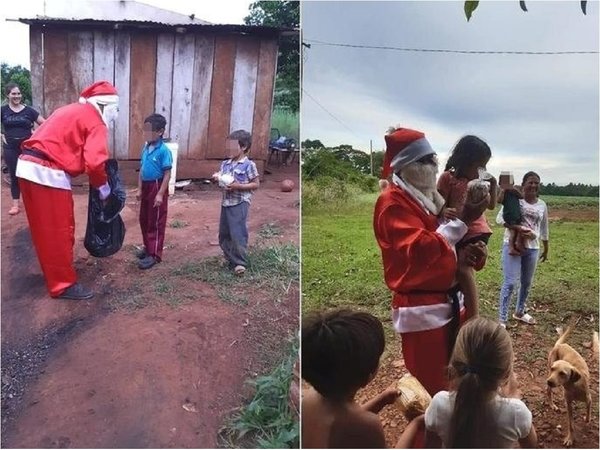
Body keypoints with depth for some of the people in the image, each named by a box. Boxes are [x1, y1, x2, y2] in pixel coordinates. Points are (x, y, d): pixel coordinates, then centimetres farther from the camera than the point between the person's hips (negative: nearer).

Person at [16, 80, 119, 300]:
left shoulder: (71, 110, 22)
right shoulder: (95, 122, -6)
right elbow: (94, 162, -17)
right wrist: (103, 186, 0)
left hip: (27, 166, 9)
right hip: (48, 173, -9)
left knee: (43, 227, 21)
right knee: (59, 230, 1)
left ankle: (52, 271, 36)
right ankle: (63, 284, 12)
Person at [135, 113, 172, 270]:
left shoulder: (164, 150, -17)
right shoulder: (145, 148, 6)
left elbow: (167, 174, -17)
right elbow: (142, 170, 13)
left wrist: (160, 194, -20)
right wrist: (139, 189, 12)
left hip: (157, 187, -8)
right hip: (146, 187, 8)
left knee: (156, 222, 1)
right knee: (144, 219, 17)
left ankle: (154, 254, 9)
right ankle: (148, 246, 34)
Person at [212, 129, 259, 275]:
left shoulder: (249, 165, -11)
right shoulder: (225, 164, 9)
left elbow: (256, 184, -9)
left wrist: (238, 186, -18)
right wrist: (217, 178, -5)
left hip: (240, 203, -7)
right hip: (226, 202, 8)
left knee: (238, 233, -9)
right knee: (224, 233, 13)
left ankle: (240, 263, 0)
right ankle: (230, 259, 27)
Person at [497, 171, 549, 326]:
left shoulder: (542, 205, 8)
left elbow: (544, 228, 18)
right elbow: (500, 218, -14)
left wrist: (546, 249, 23)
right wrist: (518, 228, -25)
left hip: (532, 248, 5)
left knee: (527, 283, 16)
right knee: (510, 282, -10)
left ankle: (519, 312, 36)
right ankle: (502, 320, -3)